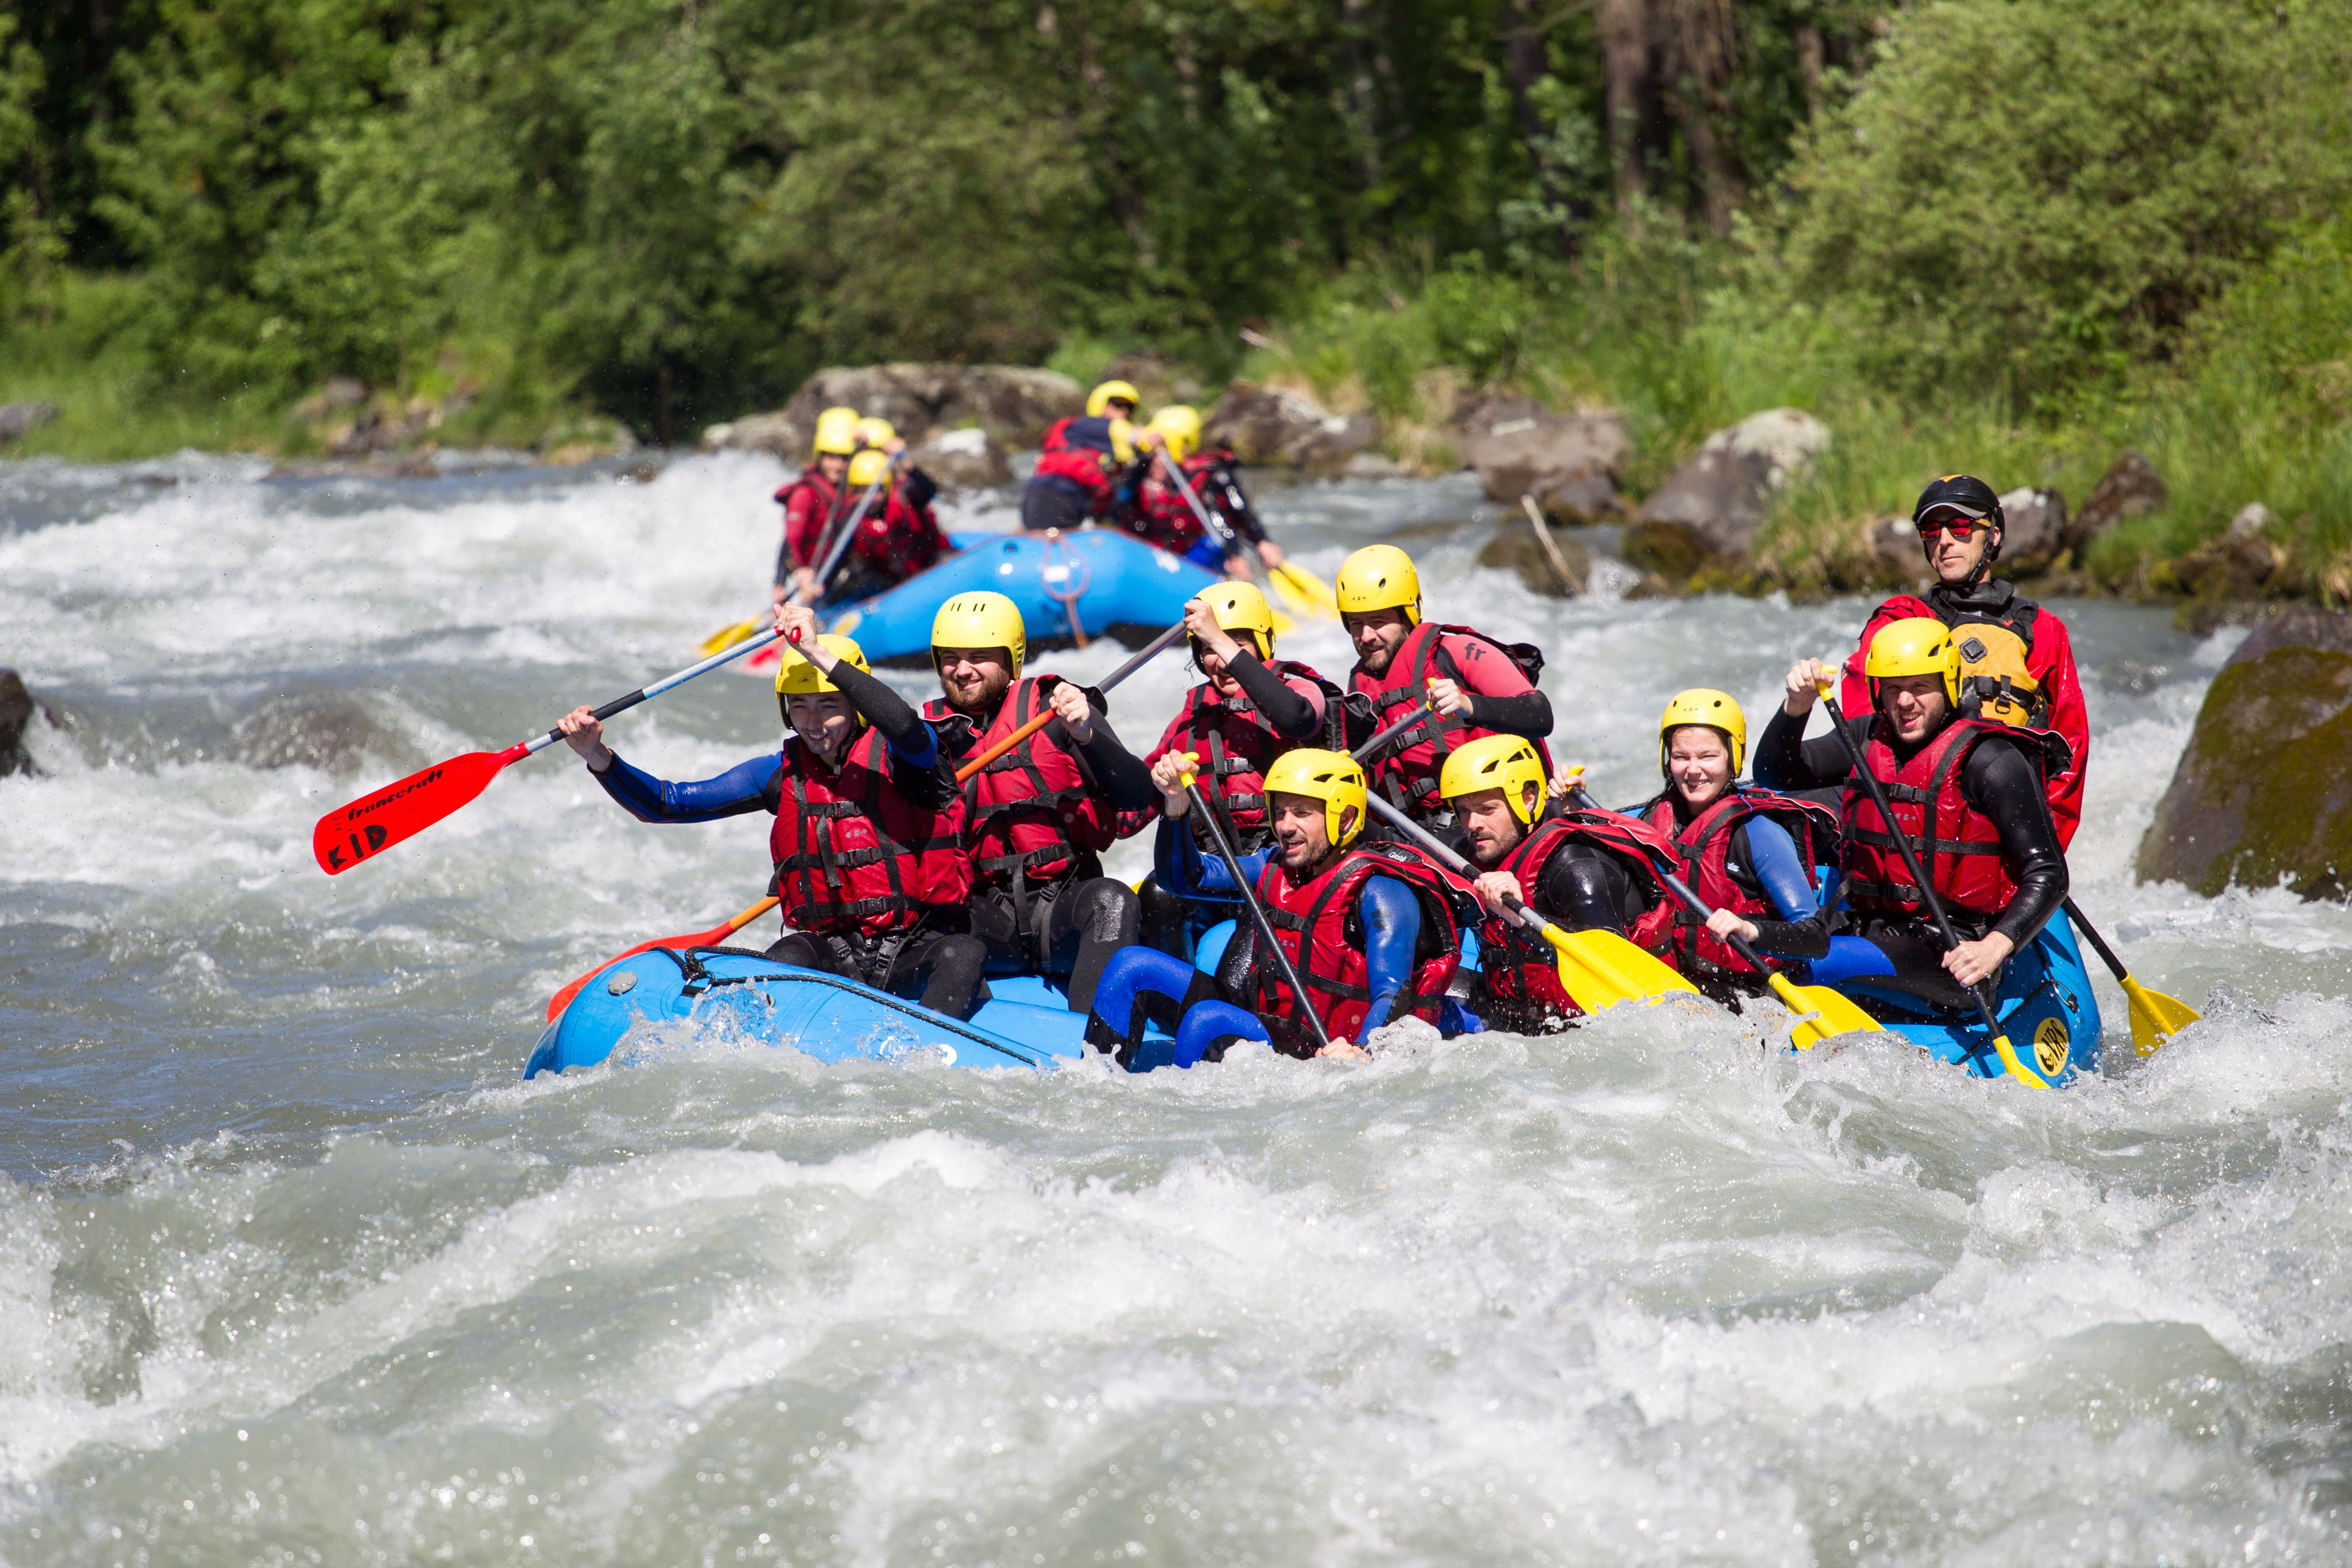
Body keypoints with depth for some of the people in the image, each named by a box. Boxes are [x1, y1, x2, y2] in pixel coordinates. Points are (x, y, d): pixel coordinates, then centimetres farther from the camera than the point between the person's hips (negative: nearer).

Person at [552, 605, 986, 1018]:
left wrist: (818, 653, -36)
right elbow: (666, 804, 7)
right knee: (786, 958, -30)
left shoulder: (890, 759, -5)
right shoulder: (783, 774, 7)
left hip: (915, 952, -3)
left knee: (966, 953, -33)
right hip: (829, 951, 3)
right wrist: (597, 756, -10)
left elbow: (910, 732, -32)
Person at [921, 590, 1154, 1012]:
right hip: (986, 913, 2)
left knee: (1112, 901, -33)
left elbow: (1137, 795, -7)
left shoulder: (1054, 708, 2)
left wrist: (1086, 734, -22)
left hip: (1063, 902, -2)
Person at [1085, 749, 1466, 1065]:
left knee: (1209, 1020, -34)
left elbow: (1393, 997, -24)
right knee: (1133, 968, 2)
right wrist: (1176, 808, -3)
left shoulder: (1379, 892, -16)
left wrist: (1359, 1054, -44)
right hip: (1262, 1018, 9)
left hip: (1321, 1050, -9)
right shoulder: (1279, 866, 8)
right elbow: (1185, 877, 15)